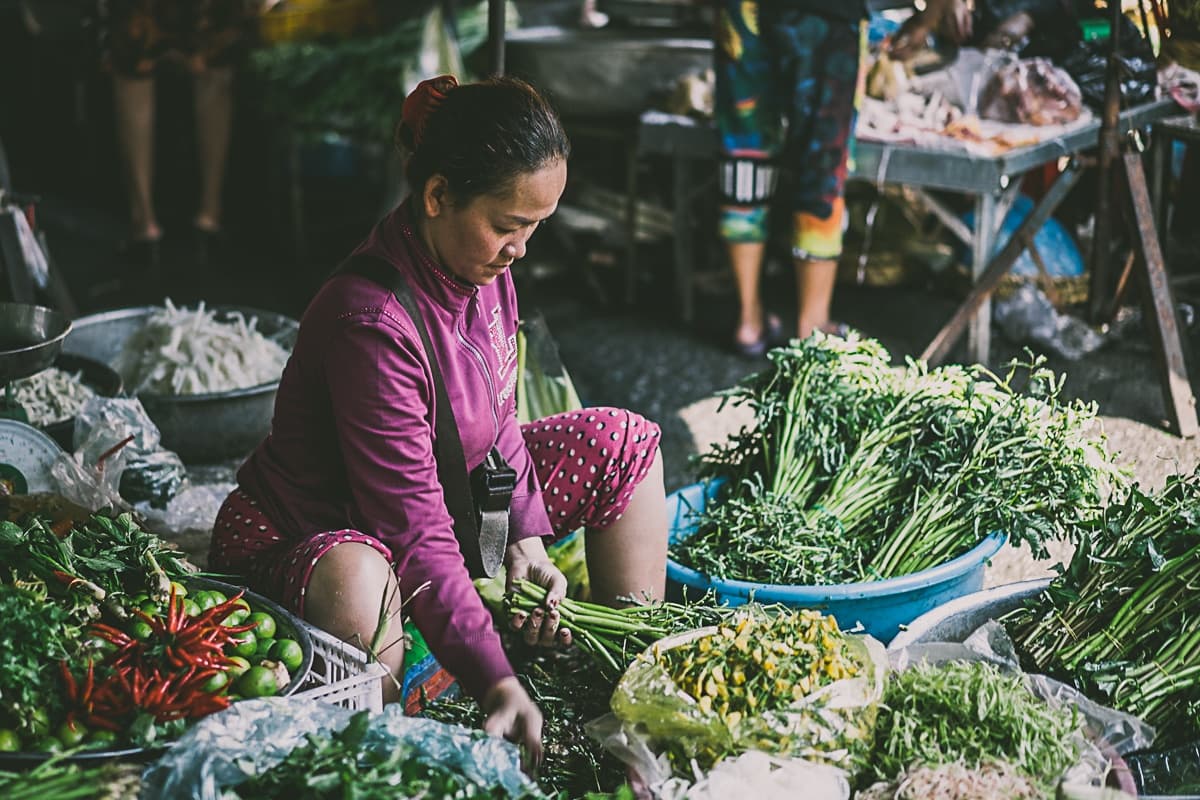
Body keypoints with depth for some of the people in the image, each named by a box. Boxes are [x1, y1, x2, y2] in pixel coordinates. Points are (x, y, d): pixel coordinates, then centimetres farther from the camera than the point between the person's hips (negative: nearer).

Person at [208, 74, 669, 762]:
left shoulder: (486, 270, -7)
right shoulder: (371, 322, -33)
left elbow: (496, 417, 9)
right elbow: (414, 533, -33)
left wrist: (525, 537, -5)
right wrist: (495, 679, -34)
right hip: (301, 540, -9)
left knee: (623, 440, 3)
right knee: (356, 584, -46)